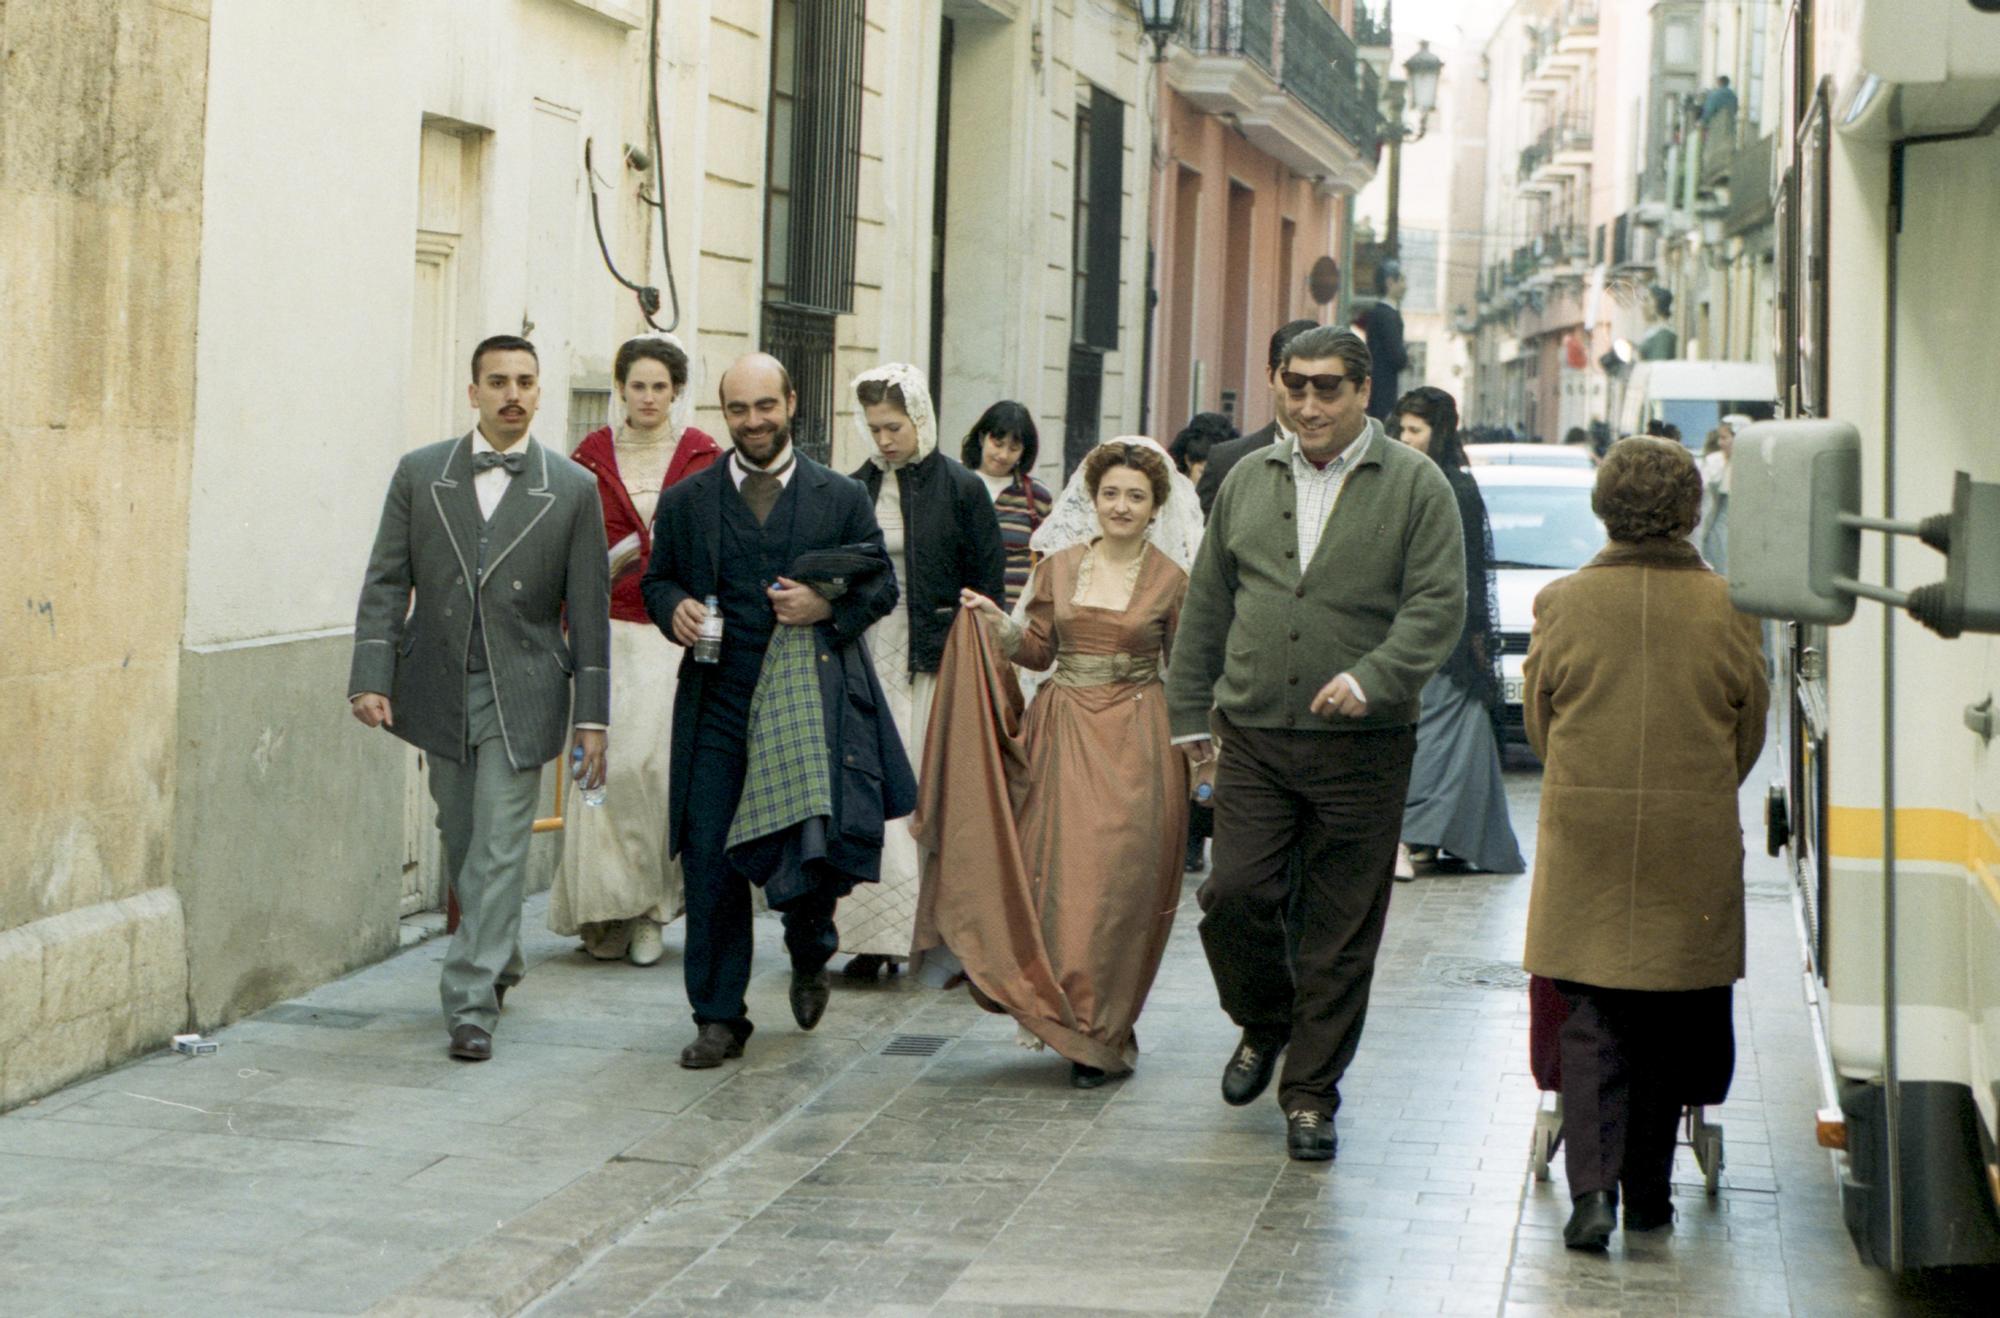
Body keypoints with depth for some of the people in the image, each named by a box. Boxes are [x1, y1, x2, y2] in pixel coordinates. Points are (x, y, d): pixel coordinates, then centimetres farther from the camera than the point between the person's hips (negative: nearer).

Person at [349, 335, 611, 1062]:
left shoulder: (573, 489, -2)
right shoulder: (420, 475, 3)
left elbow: (589, 610, -1)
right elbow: (386, 582, 2)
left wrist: (592, 716, -4)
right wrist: (372, 676, -8)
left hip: (520, 695, -3)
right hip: (440, 690, 3)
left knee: (498, 850, -8)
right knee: (462, 845, 14)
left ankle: (472, 1003, -5)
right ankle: (500, 958, 36)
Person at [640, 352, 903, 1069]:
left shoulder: (842, 498, 7)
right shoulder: (687, 501, 10)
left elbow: (882, 584, 8)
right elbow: (656, 579, 18)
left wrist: (829, 606, -11)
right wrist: (674, 607, -5)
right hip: (718, 708, 1)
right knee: (710, 863, -2)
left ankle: (809, 958, 35)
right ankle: (718, 1017, 8)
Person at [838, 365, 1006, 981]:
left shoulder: (960, 488, -1)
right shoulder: (855, 489, 9)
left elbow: (987, 584, 0)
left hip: (936, 665, -3)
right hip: (867, 663, 3)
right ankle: (876, 935, 0)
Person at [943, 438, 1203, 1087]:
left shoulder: (1170, 579, 1)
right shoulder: (1059, 565, 8)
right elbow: (1040, 651, 12)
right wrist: (999, 625, -5)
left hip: (1135, 740, -3)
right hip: (1064, 734, 3)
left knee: (1117, 881, -5)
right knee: (1061, 872, -1)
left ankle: (1100, 1037, 4)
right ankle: (1070, 1017, 15)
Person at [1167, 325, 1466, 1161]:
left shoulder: (1415, 486, 0)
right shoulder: (1248, 482, 12)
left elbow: (1438, 606, -8)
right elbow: (1207, 605, 17)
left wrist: (1371, 678, -22)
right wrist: (1190, 709, 15)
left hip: (1362, 748, -3)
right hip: (1254, 738, 3)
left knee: (1341, 929, 1)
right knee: (1233, 896, -6)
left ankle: (1312, 1092, 14)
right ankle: (1265, 1024, 24)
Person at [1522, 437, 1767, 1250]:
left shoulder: (1562, 603, -5)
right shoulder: (1729, 609, -5)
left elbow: (1538, 723, 6)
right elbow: (1751, 731, 6)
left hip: (1585, 845, 0)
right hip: (1695, 847, 0)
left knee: (1591, 1020, 4)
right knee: (1667, 1021, 12)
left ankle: (1593, 1188, -11)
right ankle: (1647, 1196, 20)